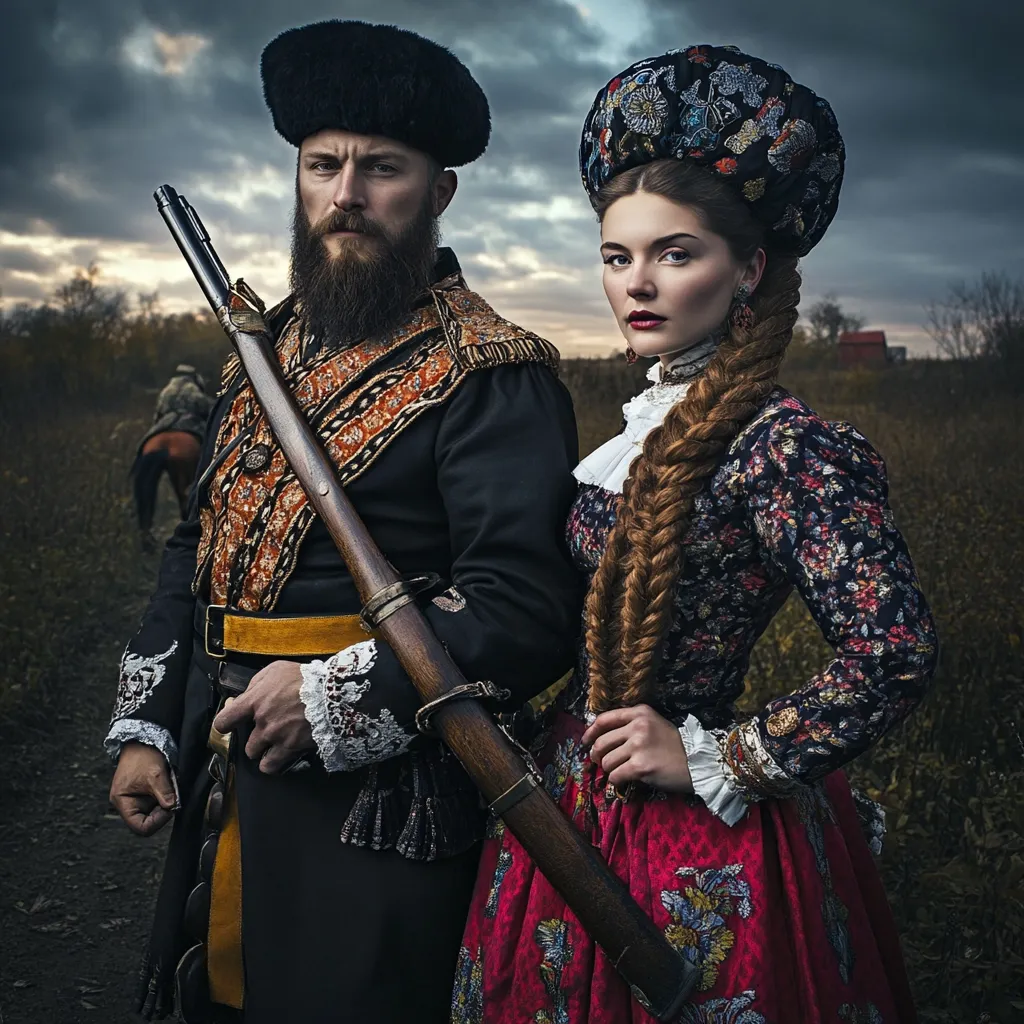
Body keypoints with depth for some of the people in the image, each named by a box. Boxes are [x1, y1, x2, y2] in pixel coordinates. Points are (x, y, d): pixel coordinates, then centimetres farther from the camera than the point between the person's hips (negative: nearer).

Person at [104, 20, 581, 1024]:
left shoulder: (492, 378, -13)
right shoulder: (265, 351, 11)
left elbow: (526, 604, -21)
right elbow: (197, 549, 16)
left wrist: (337, 698, -21)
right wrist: (145, 727, 11)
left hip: (377, 806, -7)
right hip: (220, 784, 8)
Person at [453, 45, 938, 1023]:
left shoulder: (781, 444, -20)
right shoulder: (652, 423, 4)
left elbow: (894, 653, -26)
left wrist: (715, 760, -19)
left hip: (694, 846, -8)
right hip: (580, 804, 8)